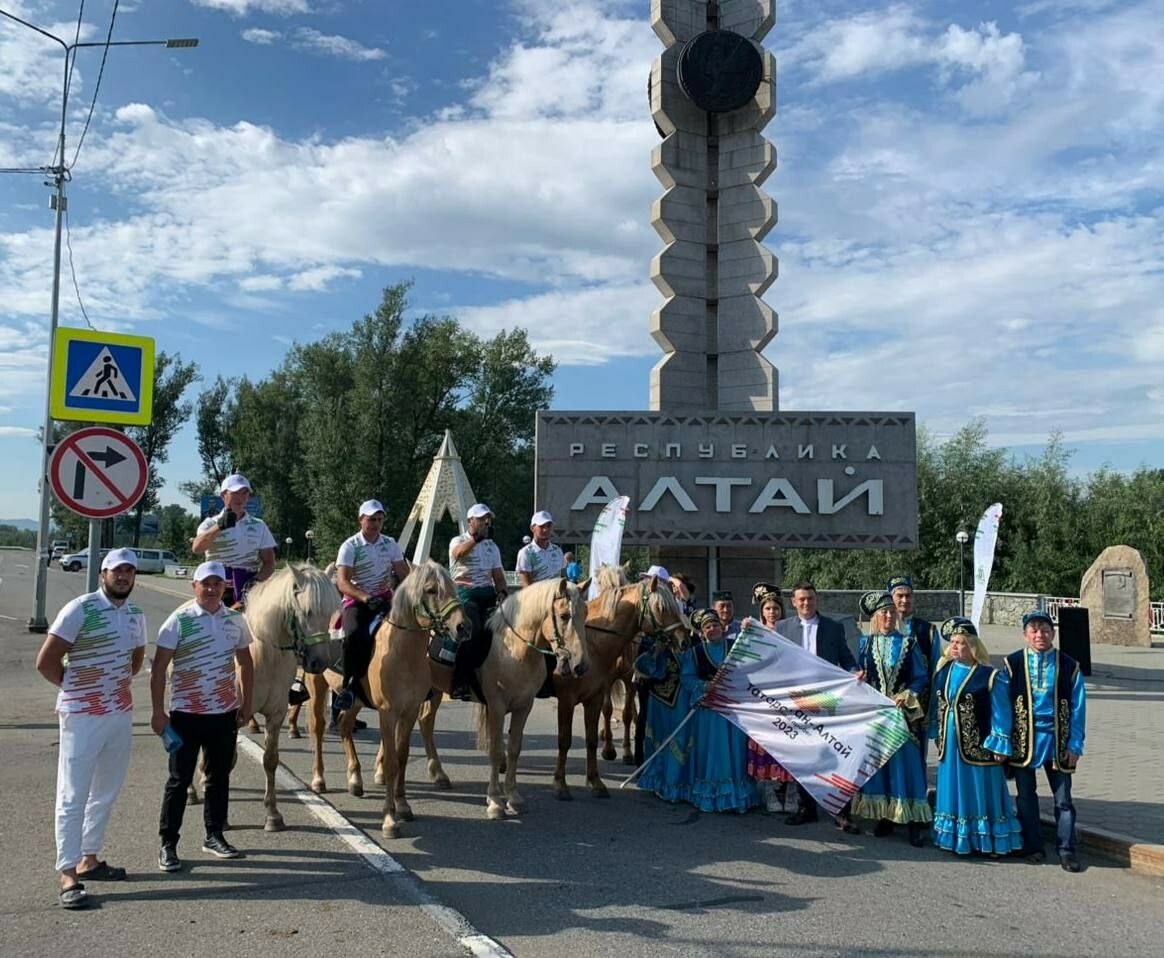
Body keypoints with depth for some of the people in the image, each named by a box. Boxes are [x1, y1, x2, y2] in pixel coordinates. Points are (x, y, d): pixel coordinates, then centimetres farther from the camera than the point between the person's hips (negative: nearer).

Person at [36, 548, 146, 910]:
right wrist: (77, 688, -3)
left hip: (122, 714, 7)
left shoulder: (136, 615, 8)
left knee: (106, 792, 15)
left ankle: (89, 859, 28)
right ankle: (68, 875, 3)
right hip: (82, 716, -7)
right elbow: (46, 661, -12)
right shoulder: (80, 609, -13)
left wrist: (116, 683, 9)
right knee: (73, 795, -2)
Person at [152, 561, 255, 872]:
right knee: (179, 779, 3)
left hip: (225, 713, 4)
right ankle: (168, 844, 14)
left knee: (220, 776, 14)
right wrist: (158, 712, -12)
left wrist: (246, 704, 9)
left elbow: (245, 663, 13)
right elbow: (159, 668, -9)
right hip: (186, 714, -4)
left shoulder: (236, 619, 3)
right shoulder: (180, 620, -9)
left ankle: (214, 835, 27)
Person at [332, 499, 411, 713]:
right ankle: (348, 684, -18)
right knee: (355, 634, -34)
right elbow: (342, 583, -15)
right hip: (356, 601, -5)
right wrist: (365, 597, -30)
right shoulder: (350, 546, -5)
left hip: (384, 599, 5)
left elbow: (404, 575, 10)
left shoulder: (389, 544, 10)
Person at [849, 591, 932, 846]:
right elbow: (857, 674, 12)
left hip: (903, 712, -2)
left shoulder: (908, 644, 1)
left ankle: (915, 823, 1)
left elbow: (922, 677, -1)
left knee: (906, 762, -4)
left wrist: (907, 695, -14)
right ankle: (883, 817, 15)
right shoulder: (866, 643, 7)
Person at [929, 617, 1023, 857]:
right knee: (953, 790, 13)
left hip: (977, 746, -6)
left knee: (979, 791, 3)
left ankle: (990, 842, 15)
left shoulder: (990, 677, -12)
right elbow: (936, 705, 14)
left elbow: (1001, 713, -10)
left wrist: (1000, 745, -11)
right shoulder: (943, 671, 5)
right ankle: (957, 839, 25)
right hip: (949, 745, 6)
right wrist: (937, 736, 15)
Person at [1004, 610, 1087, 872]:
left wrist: (1075, 745, -3)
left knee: (1063, 798, 5)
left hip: (1057, 740, 0)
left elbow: (1077, 709, 2)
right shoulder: (1012, 664, -2)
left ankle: (1067, 850, 15)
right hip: (1023, 739, 0)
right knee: (1026, 796, 8)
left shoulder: (1069, 666, -1)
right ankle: (1033, 847, 20)